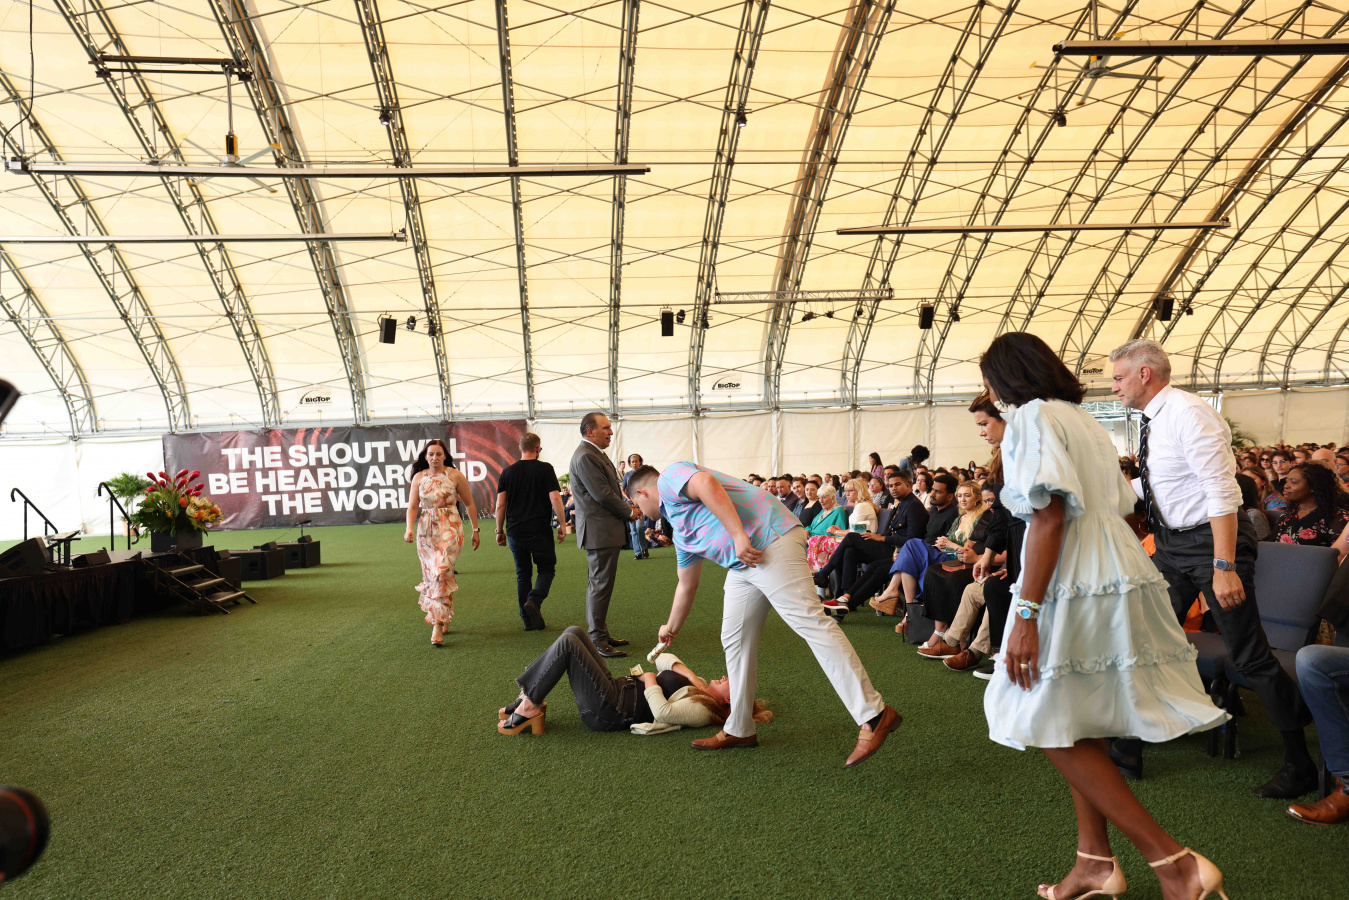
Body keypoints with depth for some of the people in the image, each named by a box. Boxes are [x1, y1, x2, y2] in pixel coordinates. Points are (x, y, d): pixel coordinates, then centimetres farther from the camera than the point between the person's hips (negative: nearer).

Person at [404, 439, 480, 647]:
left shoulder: (455, 475, -2)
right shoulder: (419, 477, 5)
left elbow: (469, 503, 6)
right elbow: (412, 506, 4)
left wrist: (475, 530, 7)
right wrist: (410, 528, -13)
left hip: (450, 529, -4)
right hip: (426, 530, 4)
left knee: (442, 572, -17)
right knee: (430, 574, 8)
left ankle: (438, 625, -16)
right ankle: (444, 617, 29)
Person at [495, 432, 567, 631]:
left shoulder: (507, 472, 6)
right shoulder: (545, 469, -5)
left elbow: (500, 505, 5)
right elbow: (555, 499, -11)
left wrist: (500, 531, 12)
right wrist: (562, 524, -3)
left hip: (515, 532, 4)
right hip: (540, 531, -4)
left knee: (523, 573, 13)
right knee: (547, 568, 11)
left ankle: (528, 619, 13)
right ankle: (534, 601, -15)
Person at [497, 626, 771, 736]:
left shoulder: (701, 710, -14)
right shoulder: (698, 687, 13)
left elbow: (662, 713, -30)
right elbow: (663, 659, 17)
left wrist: (650, 681, -13)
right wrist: (691, 674, -1)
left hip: (610, 712, -9)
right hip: (619, 689, 9)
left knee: (567, 643, -18)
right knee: (573, 632, 1)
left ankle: (529, 708, -5)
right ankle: (529, 699, 5)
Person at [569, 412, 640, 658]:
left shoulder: (595, 454, 16)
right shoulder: (586, 457, -18)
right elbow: (602, 494, -21)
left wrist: (628, 508, 4)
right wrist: (629, 512, -8)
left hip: (605, 531, 11)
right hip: (599, 531, -11)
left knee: (600, 584, 16)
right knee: (600, 584, -7)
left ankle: (600, 634, 25)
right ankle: (597, 640, -3)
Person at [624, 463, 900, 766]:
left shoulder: (668, 479, 5)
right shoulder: (680, 530, 32)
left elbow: (707, 484, -18)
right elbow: (687, 585, 42)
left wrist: (738, 535, -23)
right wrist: (672, 629, 53)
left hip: (770, 539, -11)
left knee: (809, 620, -19)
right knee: (735, 639, 12)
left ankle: (874, 715, -24)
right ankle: (739, 729, 22)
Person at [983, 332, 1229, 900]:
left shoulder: (1033, 417, -8)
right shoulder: (1083, 420, 20)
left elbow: (1049, 515, -19)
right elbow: (1118, 503, 21)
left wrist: (1026, 614, -22)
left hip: (1074, 580, -10)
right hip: (1116, 571, 10)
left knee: (1058, 731, -5)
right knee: (1078, 729, 14)